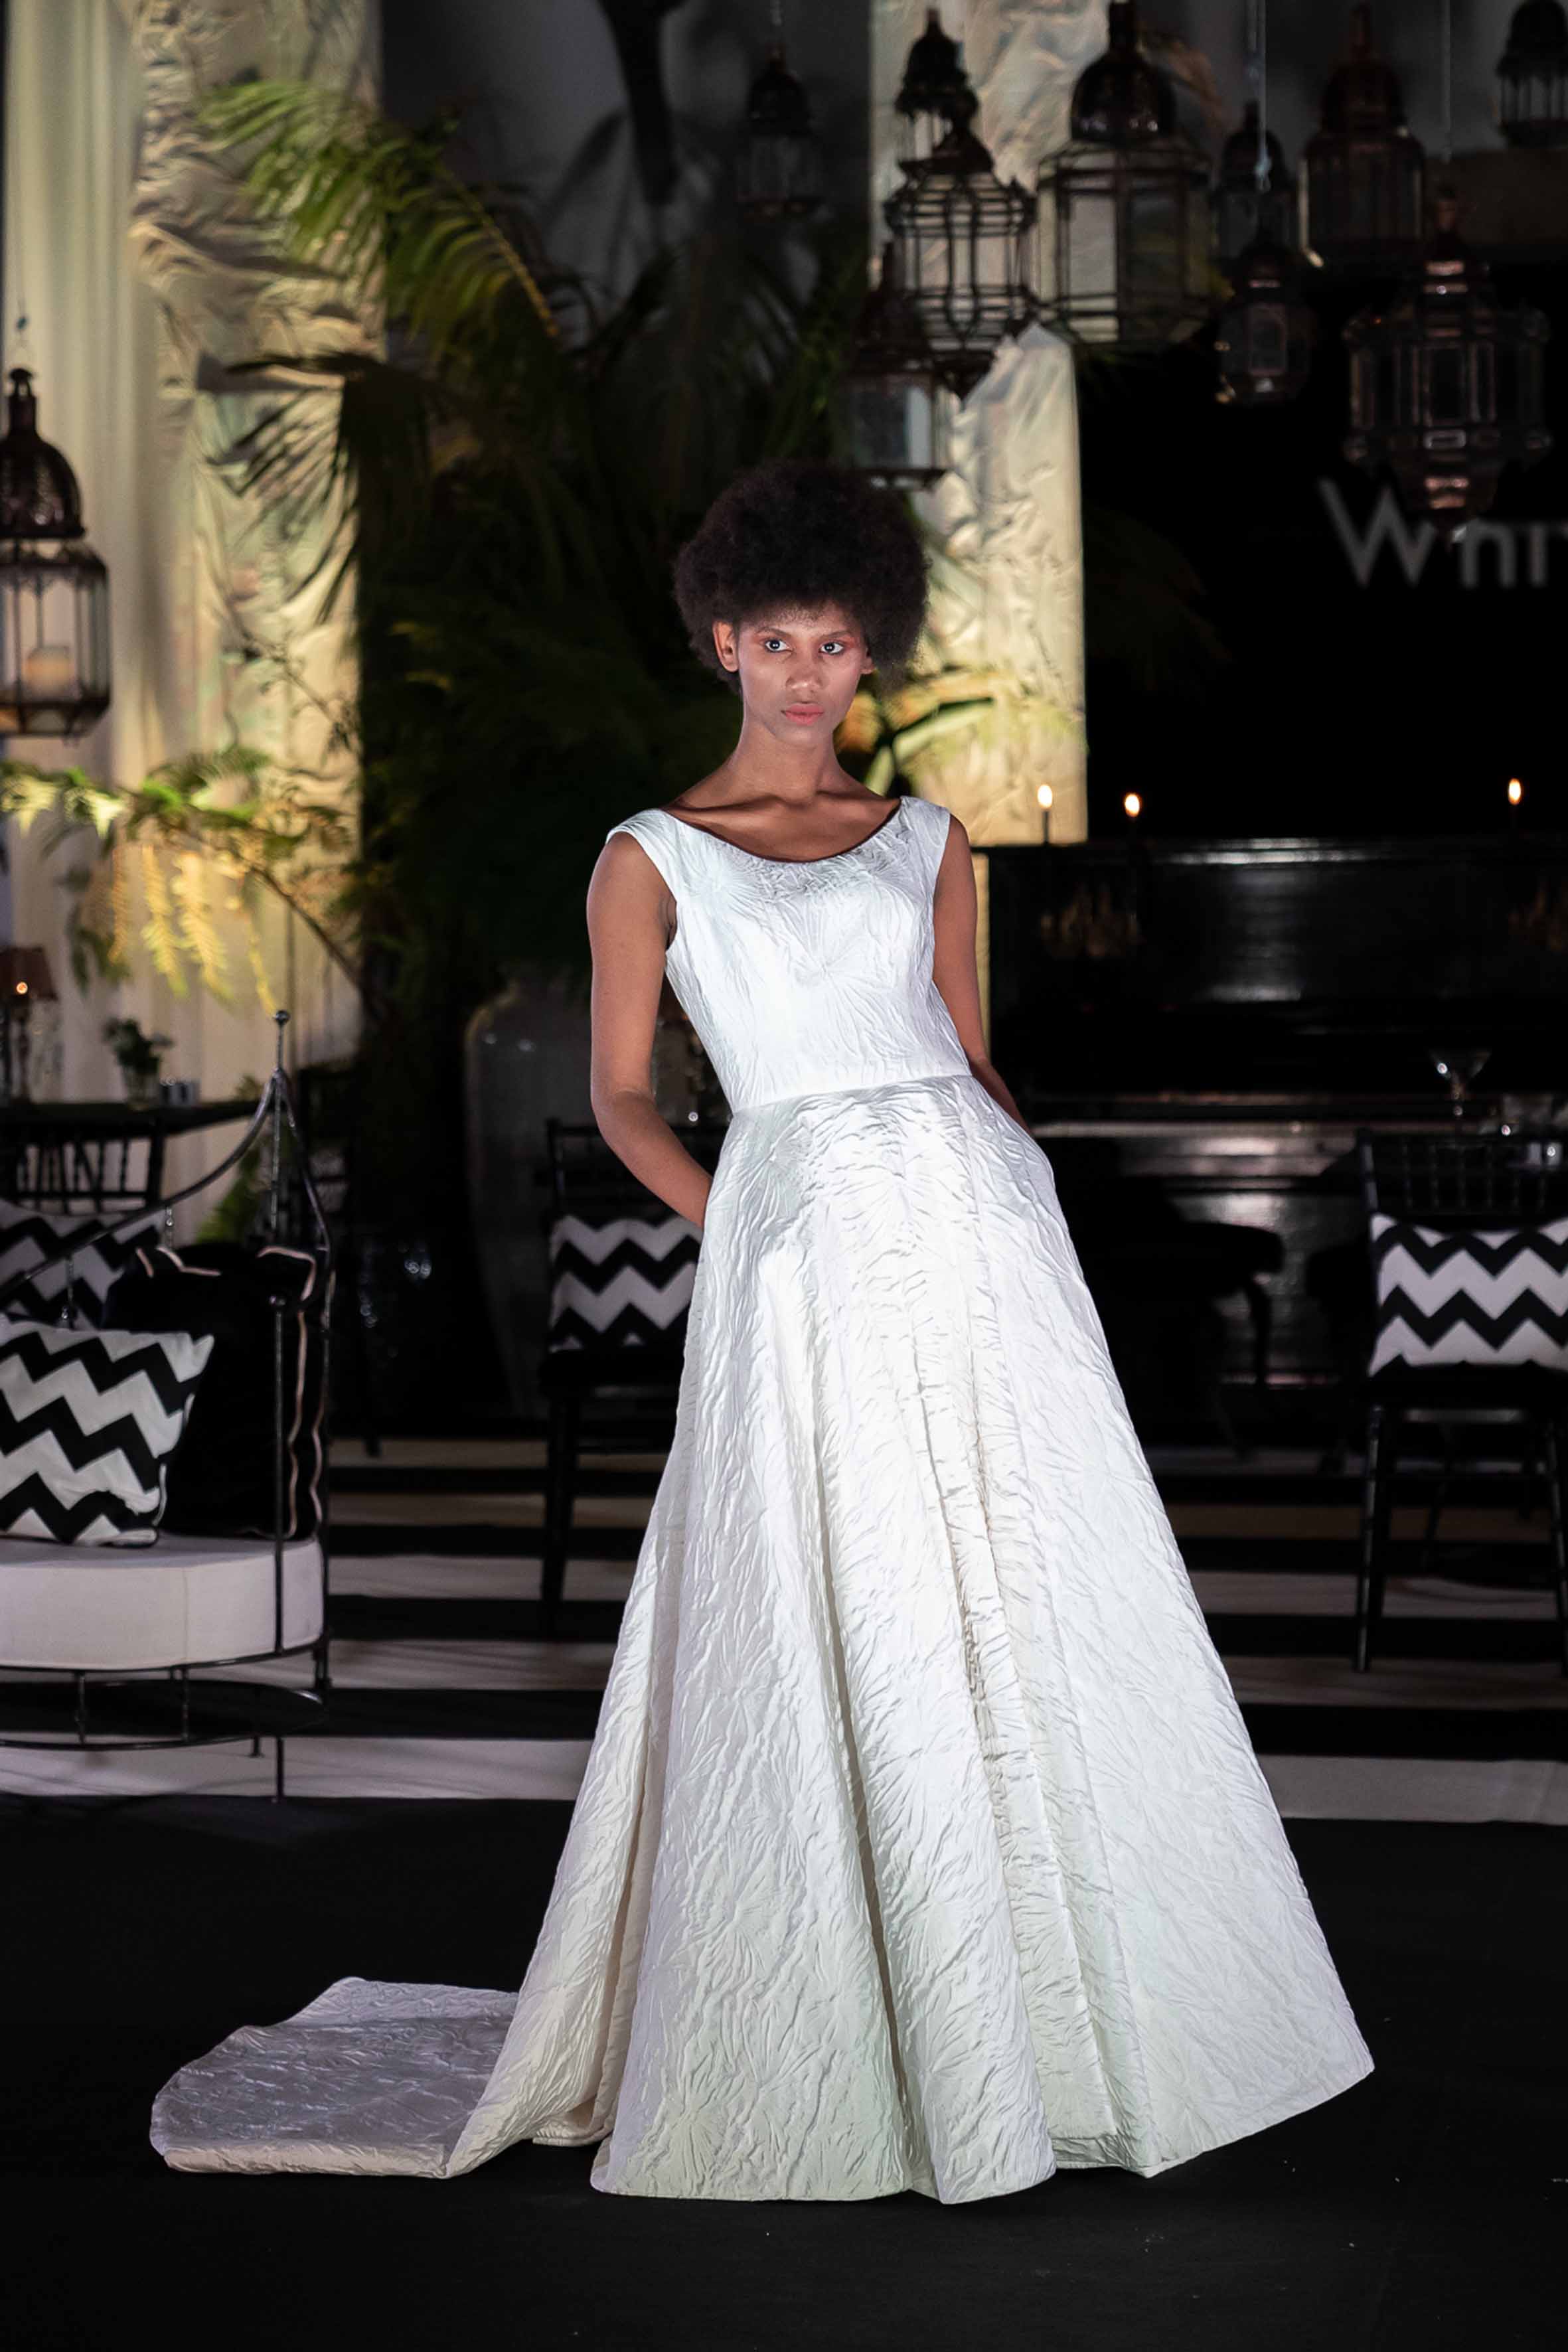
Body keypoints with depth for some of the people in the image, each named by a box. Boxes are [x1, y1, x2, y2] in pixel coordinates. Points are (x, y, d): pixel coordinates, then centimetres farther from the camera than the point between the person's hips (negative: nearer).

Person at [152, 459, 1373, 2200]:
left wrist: (1032, 1183, 2)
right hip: (803, 1245, -3)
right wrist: (732, 1224, -7)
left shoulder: (926, 842, 17)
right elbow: (620, 1093, 8)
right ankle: (841, 2055, 8)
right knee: (831, 1644, -4)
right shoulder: (653, 859, 9)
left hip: (980, 1224, 3)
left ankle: (1058, 2016, 15)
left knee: (1042, 1622, 3)